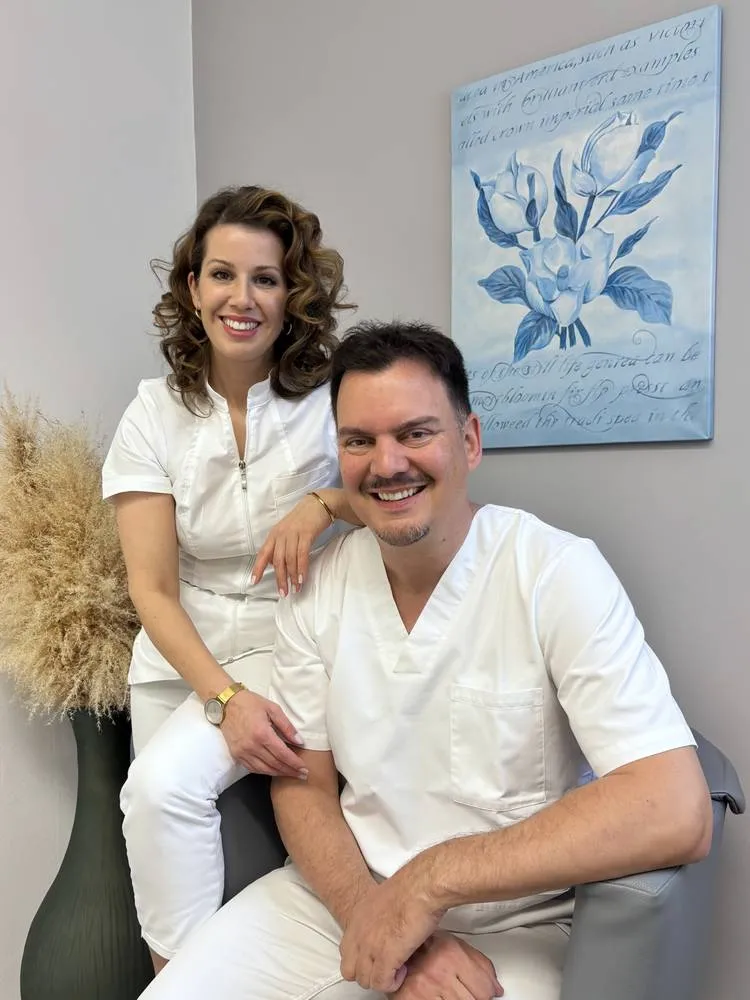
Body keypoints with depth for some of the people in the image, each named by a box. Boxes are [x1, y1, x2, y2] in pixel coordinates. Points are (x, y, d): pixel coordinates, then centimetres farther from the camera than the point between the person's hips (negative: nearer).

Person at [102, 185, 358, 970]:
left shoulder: (333, 395, -7)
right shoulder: (155, 413, -2)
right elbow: (152, 588, -4)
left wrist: (323, 504, -26)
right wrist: (225, 696, -18)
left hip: (294, 639, -2)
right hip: (185, 649, 3)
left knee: (167, 779, -22)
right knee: (156, 794, -15)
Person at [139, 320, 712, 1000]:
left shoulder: (558, 574, -17)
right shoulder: (317, 586, -4)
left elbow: (675, 812, -24)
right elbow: (302, 783, 1)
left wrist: (431, 878, -22)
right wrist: (375, 915, -17)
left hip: (508, 930, -2)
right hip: (341, 894, 3)